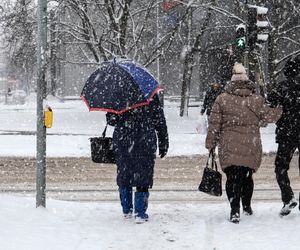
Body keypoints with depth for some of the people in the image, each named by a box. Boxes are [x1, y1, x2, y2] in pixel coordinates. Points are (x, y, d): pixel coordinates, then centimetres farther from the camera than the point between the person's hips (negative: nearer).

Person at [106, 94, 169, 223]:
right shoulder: (151, 96, -2)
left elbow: (111, 119, -2)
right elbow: (160, 121, 1)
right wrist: (163, 143, 8)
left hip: (122, 140, 1)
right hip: (145, 143, -1)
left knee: (123, 176, 15)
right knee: (143, 178, 3)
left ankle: (127, 210, 22)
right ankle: (140, 213, 0)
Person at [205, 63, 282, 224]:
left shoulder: (222, 99, -1)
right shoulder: (256, 100, 0)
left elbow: (214, 124, 0)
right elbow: (269, 116, 11)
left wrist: (210, 143, 9)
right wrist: (280, 109, 32)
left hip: (228, 148, -1)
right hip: (251, 148, 1)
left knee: (232, 178, 0)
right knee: (247, 177, 18)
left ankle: (235, 211, -11)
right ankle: (247, 206, 33)